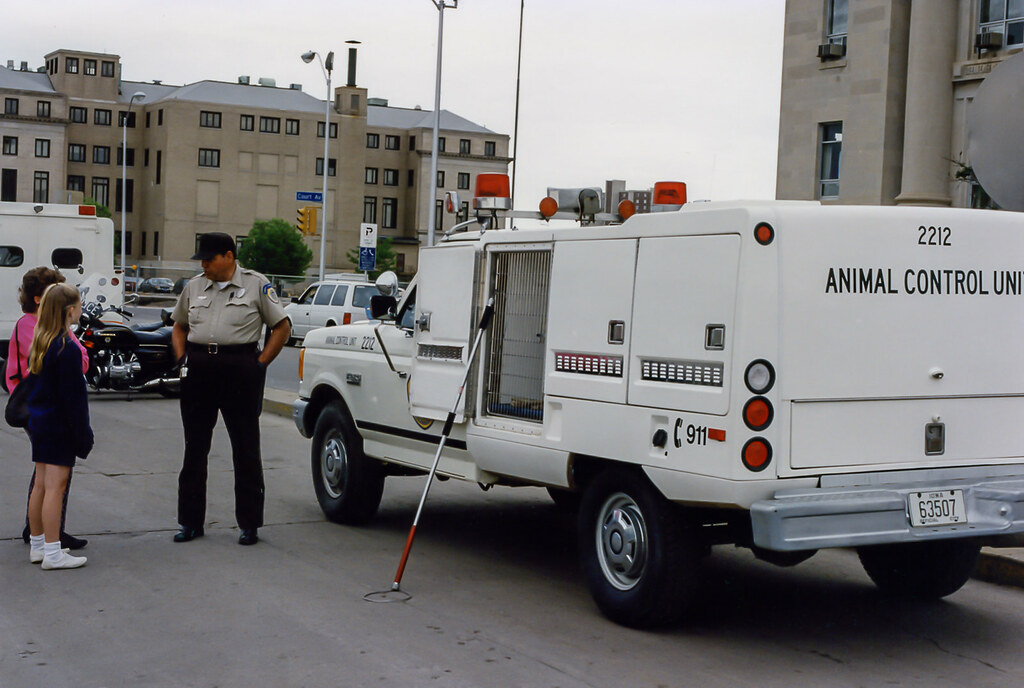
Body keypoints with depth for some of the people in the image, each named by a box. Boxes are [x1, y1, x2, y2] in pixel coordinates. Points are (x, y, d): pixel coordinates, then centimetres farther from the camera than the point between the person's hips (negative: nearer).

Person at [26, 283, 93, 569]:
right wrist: (82, 434, -14)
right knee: (55, 487, -5)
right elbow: (72, 397, -19)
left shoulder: (40, 344, 8)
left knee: (41, 485, 15)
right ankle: (53, 553, -1)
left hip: (40, 423, 9)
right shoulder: (67, 350, -19)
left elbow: (37, 387, 13)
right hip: (59, 426, -9)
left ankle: (37, 545, 24)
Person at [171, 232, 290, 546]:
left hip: (240, 369, -4)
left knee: (246, 449, 1)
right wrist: (183, 360, 9)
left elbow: (282, 327, 3)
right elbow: (179, 327, 25)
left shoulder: (256, 285, 1)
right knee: (194, 448, 7)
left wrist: (259, 364, -4)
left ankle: (249, 525, 10)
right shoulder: (194, 287, 14)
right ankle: (191, 522, 17)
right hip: (198, 370, 4)